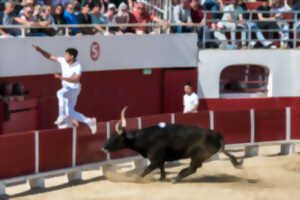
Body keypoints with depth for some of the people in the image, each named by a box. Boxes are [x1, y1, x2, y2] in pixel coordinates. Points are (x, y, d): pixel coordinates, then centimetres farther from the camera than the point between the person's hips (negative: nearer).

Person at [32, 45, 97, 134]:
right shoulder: (63, 60, -5)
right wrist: (40, 50, -11)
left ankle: (62, 117, -34)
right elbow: (50, 56, 1)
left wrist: (62, 78, -40)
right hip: (66, 88, 7)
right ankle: (89, 122, 25)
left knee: (60, 93, -38)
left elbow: (76, 80, -33)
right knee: (70, 112, 9)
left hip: (74, 89, -7)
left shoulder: (78, 66, -21)